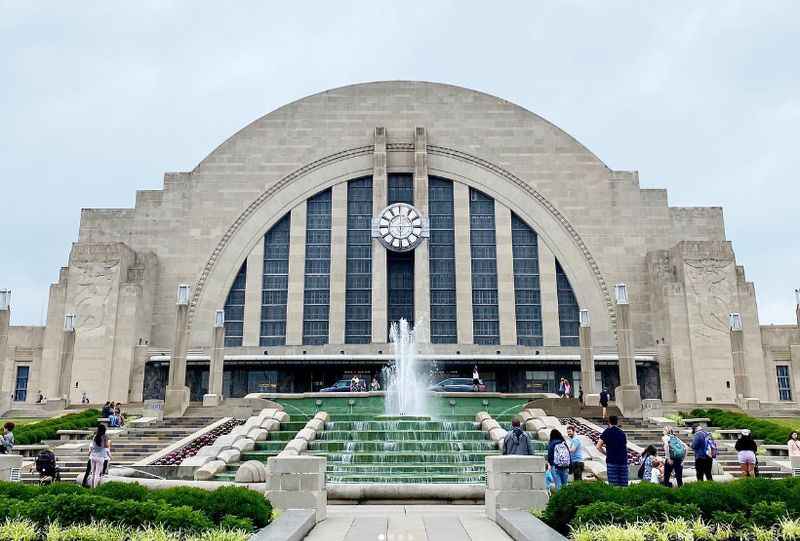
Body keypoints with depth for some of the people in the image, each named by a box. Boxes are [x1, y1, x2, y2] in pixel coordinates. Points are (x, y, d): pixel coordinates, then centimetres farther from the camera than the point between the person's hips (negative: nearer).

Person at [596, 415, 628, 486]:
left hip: (611, 460, -3)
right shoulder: (622, 433, 12)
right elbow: (625, 447, 18)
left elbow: (598, 447, -3)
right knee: (623, 484, 6)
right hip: (623, 460, 3)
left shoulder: (606, 432, 1)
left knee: (613, 484, -4)